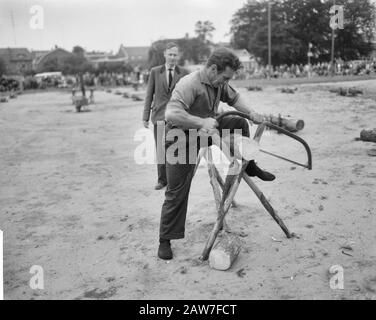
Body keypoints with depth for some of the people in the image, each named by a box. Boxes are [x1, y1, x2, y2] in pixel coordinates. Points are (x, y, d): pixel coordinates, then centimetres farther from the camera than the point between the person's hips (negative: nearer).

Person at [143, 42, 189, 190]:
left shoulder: (184, 73, 5)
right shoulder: (155, 72, 7)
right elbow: (149, 95, 8)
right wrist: (146, 117, 3)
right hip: (160, 116, 1)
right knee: (161, 150, 4)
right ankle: (162, 180, 15)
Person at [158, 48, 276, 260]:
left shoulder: (219, 83, -5)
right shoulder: (189, 84, -29)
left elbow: (234, 97, 13)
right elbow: (171, 114, -40)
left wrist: (251, 112, -2)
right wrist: (202, 122, -39)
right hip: (181, 142, -7)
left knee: (239, 123, 0)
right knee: (177, 193, -4)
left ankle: (249, 167, 19)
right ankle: (165, 241, 9)